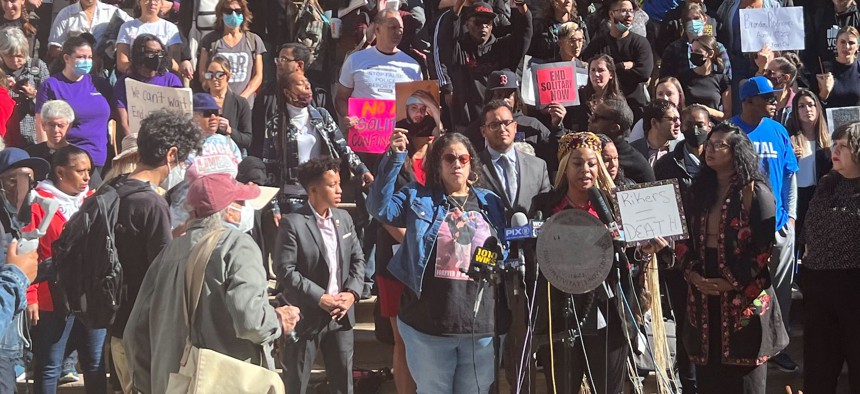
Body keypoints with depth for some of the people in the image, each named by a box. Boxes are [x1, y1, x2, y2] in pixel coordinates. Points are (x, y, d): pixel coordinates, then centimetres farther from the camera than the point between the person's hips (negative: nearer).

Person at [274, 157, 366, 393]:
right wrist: (320, 298, -19)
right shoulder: (293, 223, -13)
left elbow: (358, 259, 10)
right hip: (306, 316, -5)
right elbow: (285, 270, -16)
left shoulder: (344, 218, 8)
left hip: (341, 314, 6)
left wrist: (352, 292, -7)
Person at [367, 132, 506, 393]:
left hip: (482, 324, 2)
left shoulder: (490, 203, 10)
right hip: (429, 324, -2)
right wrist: (394, 158, -15)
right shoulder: (418, 198, 5)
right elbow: (380, 207, -10)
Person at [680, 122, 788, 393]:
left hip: (744, 298, -5)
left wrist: (733, 283, -16)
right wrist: (692, 273, -4)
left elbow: (766, 248, -12)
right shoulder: (700, 190, 13)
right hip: (704, 296, 5)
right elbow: (682, 237, 13)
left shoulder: (754, 192, -6)